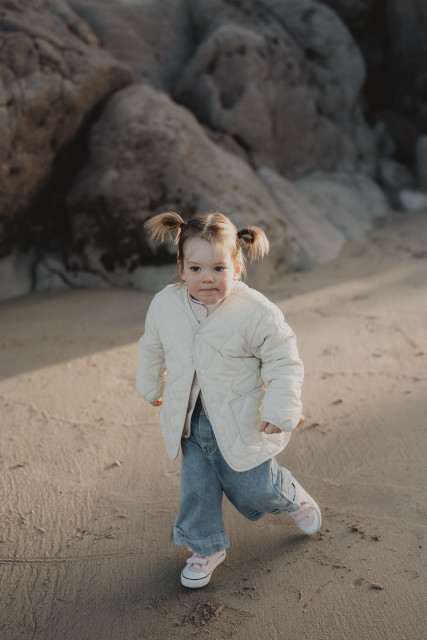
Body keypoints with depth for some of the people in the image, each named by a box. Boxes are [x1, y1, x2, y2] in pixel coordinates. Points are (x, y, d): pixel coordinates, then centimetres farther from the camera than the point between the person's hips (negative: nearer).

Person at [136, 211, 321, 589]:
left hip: (240, 423, -3)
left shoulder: (257, 312, -21)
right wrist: (151, 387, 24)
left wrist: (280, 410, -18)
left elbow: (284, 362, -13)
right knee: (196, 487, 5)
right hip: (190, 421, 4)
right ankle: (206, 547, 29)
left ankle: (293, 499, 41)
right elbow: (152, 349, 12)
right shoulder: (165, 306, -7)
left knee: (252, 490, 8)